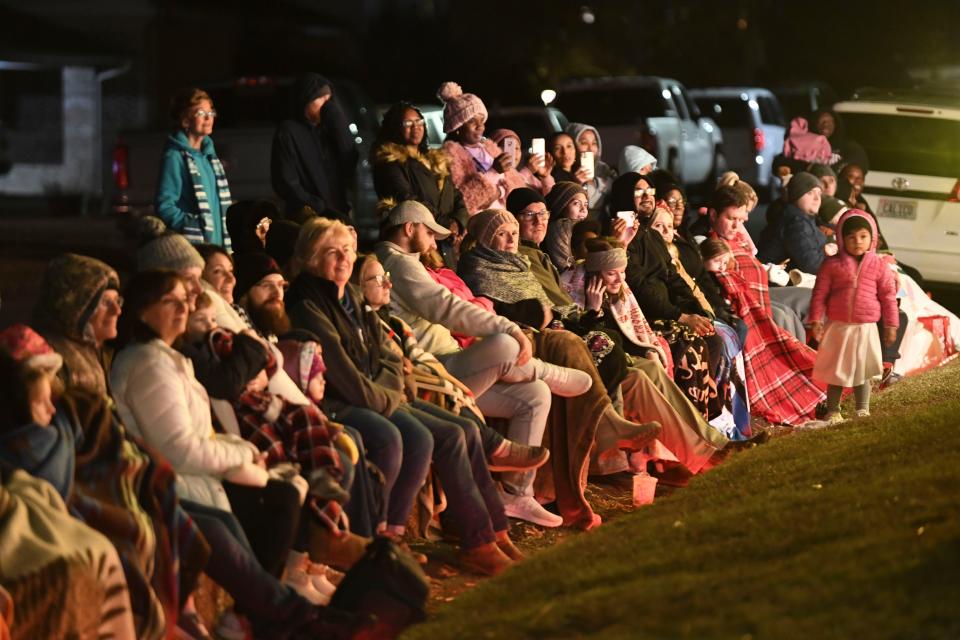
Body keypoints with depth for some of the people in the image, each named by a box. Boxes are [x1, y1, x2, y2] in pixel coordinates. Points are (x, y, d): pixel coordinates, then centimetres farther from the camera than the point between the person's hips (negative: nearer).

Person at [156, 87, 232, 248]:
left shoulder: (209, 154, 18)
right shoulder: (174, 157, -8)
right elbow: (165, 207, -13)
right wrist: (193, 228, -21)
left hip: (218, 242, 8)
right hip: (192, 246, -8)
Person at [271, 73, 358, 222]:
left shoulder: (328, 128, 16)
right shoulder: (288, 133, -1)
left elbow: (350, 164, 5)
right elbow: (286, 183, -7)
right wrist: (320, 210, -13)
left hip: (338, 214, 6)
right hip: (307, 220, -6)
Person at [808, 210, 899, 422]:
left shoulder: (879, 266, -1)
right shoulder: (832, 264, -4)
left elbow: (888, 297, 4)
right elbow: (820, 294, 0)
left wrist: (891, 325, 4)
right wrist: (816, 320, -5)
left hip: (866, 328, 0)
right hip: (837, 326, 0)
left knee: (862, 372, 8)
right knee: (835, 372, 8)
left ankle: (863, 410, 18)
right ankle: (833, 410, 19)